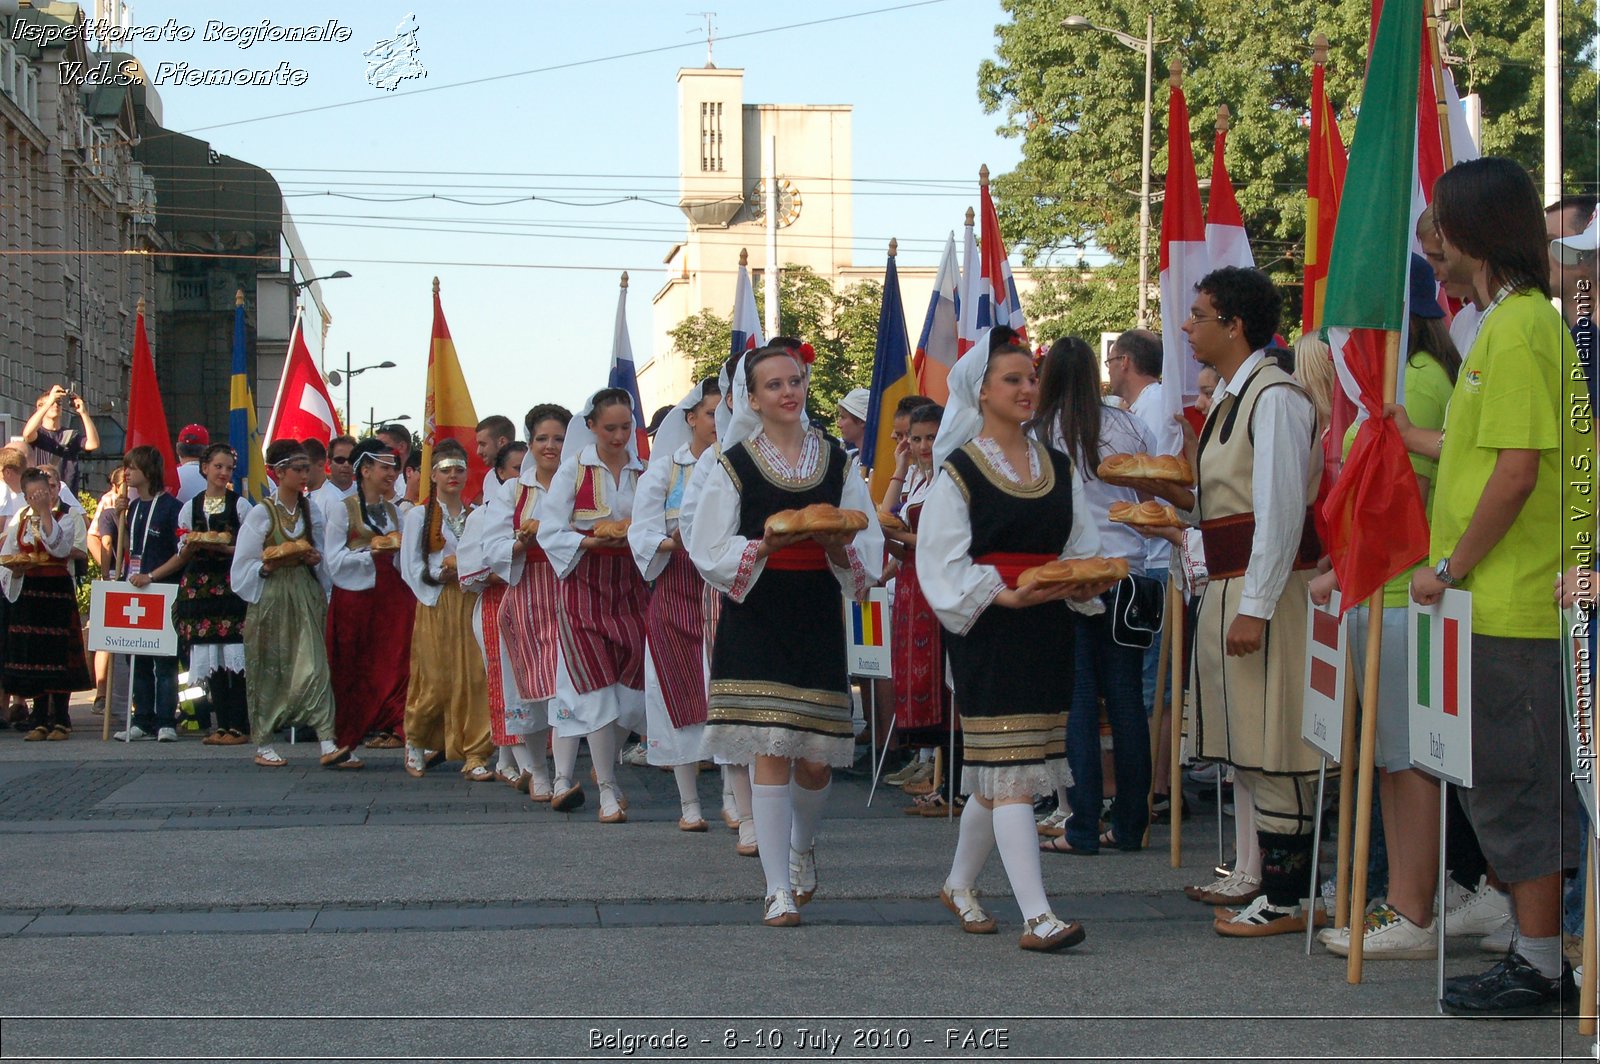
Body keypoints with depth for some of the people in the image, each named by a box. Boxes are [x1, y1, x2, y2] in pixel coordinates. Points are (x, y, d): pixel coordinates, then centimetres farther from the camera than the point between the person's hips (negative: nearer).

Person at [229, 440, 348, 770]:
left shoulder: (311, 512, 11)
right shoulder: (261, 513, -2)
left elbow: (323, 561, 17)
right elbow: (244, 566, -3)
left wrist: (315, 560, -4)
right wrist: (268, 566, -19)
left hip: (305, 596, 3)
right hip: (270, 598, -3)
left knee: (313, 665, -8)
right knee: (268, 670, 3)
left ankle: (327, 744, -16)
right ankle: (263, 745, 14)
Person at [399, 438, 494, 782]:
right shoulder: (419, 516, 3)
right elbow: (412, 569, -2)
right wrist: (445, 572, -14)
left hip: (471, 605, 3)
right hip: (437, 607, -3)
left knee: (475, 678, -6)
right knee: (437, 682, -4)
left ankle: (474, 756, -5)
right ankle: (417, 743, 20)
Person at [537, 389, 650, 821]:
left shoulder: (642, 472, 10)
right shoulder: (575, 468, 0)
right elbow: (550, 533, -5)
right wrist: (594, 541, -18)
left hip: (629, 582, 4)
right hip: (585, 583, -4)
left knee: (632, 683, -2)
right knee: (598, 685, -7)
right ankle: (607, 791, 0)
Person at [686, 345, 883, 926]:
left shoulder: (838, 462, 9)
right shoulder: (734, 464, 2)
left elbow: (870, 545, 8)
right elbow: (708, 551, -2)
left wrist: (840, 547, -13)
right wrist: (766, 544, -18)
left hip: (819, 619, 2)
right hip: (756, 618, -2)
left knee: (816, 760, 2)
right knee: (770, 753, -7)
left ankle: (802, 845, 35)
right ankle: (779, 891, 0)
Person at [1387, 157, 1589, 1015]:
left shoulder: (1518, 330, -16)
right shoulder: (1521, 321, 15)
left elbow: (1517, 470, -21)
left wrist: (1452, 568, -14)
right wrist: (1418, 439, 33)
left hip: (1509, 602, -10)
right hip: (1506, 599, 10)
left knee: (1513, 783, -4)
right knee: (1511, 782, 14)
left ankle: (1539, 967, 1)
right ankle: (1538, 953, 20)